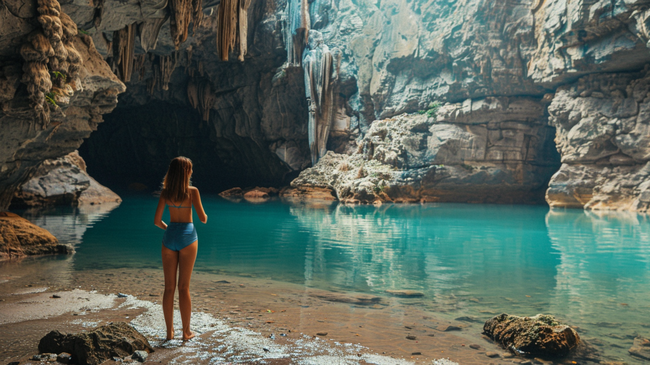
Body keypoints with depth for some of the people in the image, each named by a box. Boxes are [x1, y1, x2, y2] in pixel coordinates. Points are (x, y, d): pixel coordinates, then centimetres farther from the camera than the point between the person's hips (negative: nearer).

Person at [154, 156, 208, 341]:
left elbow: (157, 220, 1)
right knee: (184, 287, 4)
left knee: (169, 287, 9)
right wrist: (206, 216, 16)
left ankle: (169, 331, 16)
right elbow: (202, 218, -7)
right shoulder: (192, 191, -8)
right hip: (187, 236, -3)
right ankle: (186, 331, 11)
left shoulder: (165, 192, 1)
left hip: (170, 236, 3)